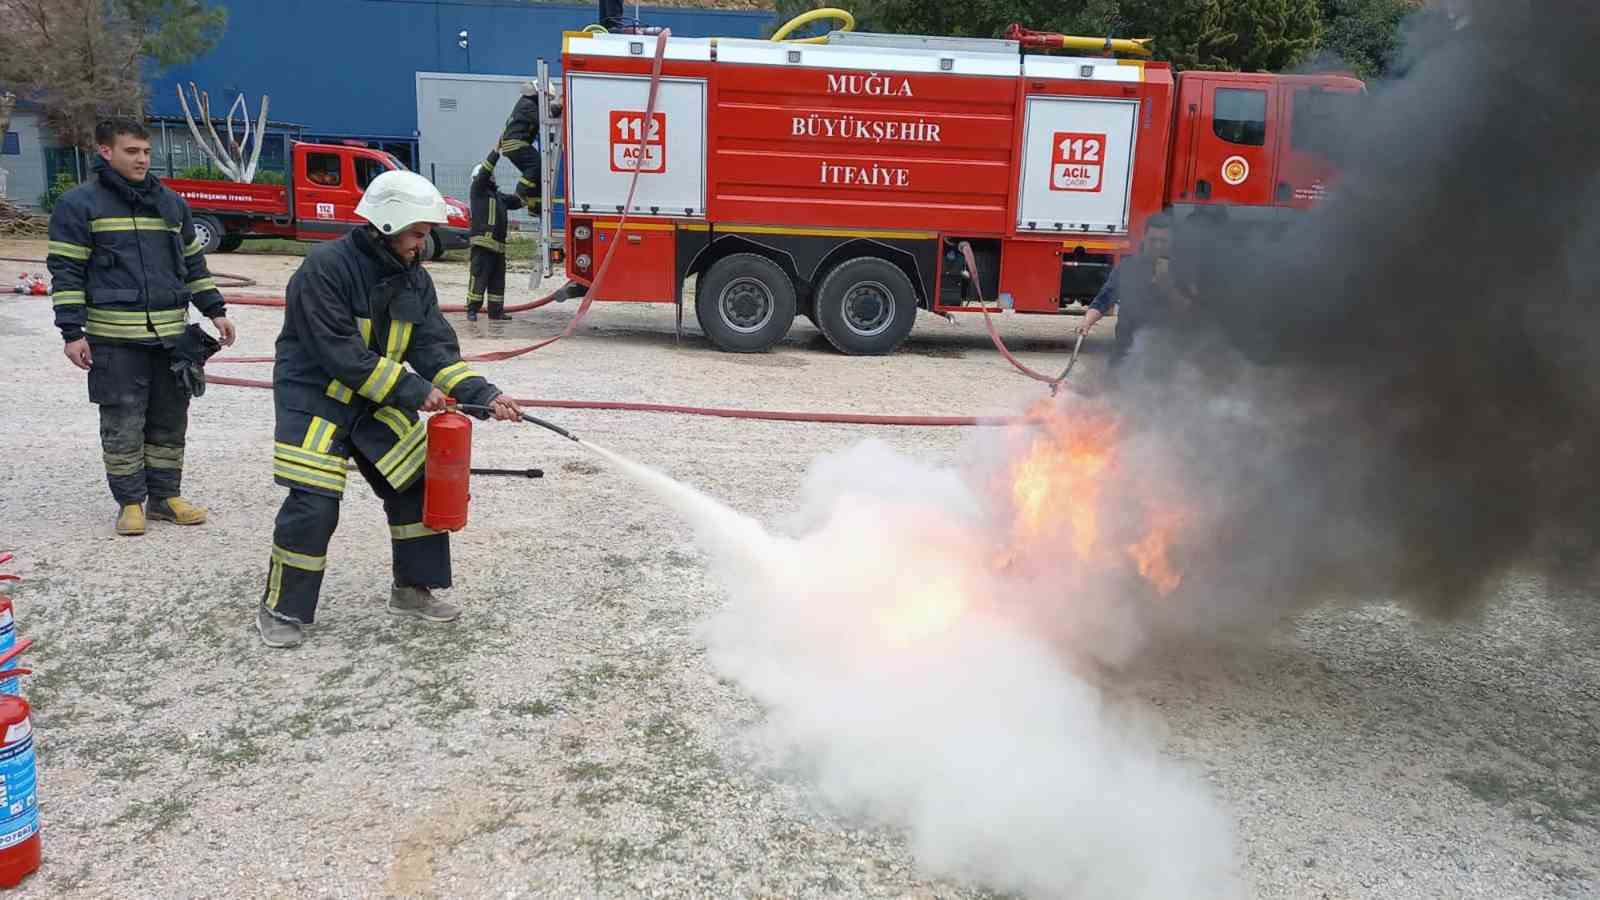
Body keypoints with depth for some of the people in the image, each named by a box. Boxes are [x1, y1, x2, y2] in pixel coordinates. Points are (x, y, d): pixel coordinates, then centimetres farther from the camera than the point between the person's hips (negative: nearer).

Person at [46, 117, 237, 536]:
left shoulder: (171, 202, 13)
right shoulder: (79, 204, -3)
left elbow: (195, 263, 20)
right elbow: (66, 272, -5)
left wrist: (215, 311, 13)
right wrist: (73, 332, -10)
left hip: (172, 336, 5)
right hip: (115, 341, -5)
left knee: (170, 422, 11)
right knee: (123, 426, 2)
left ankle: (165, 497, 22)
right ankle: (131, 503, 14)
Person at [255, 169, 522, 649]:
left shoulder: (414, 279, 2)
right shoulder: (325, 266, -20)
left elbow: (435, 348, -3)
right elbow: (338, 352, -26)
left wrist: (482, 395, -18)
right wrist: (410, 390, -25)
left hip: (377, 402, 7)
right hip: (315, 396, -7)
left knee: (419, 483, 5)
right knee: (313, 504, -12)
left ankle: (412, 589, 22)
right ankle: (281, 609, 7)